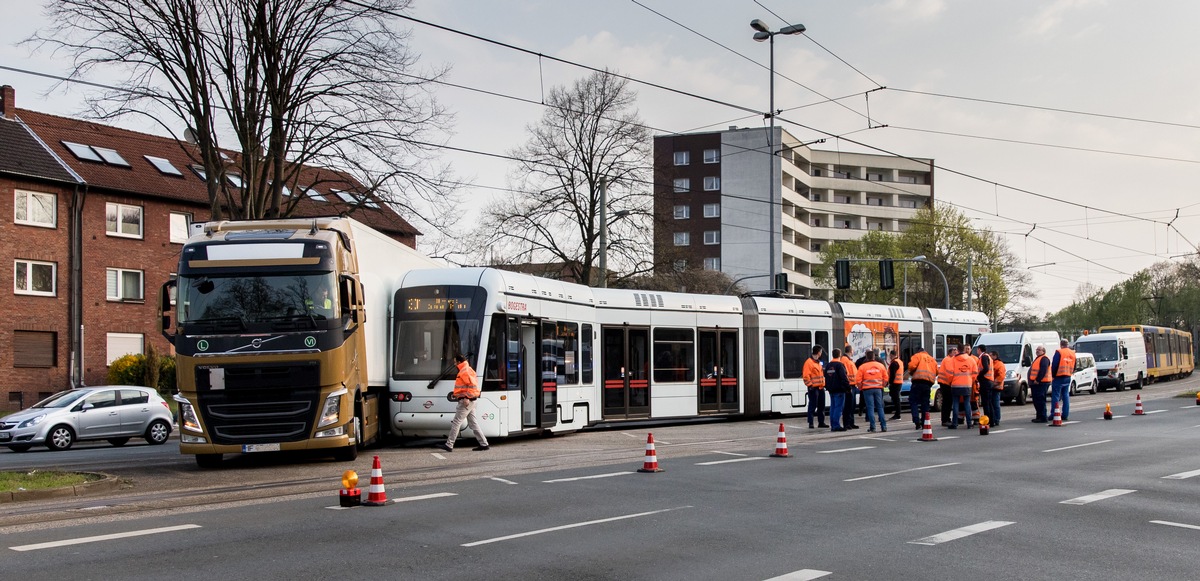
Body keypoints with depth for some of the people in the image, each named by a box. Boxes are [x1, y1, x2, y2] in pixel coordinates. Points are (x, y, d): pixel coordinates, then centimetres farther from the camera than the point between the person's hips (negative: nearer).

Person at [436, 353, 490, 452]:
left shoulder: (465, 371, -15)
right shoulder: (465, 370, 18)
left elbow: (473, 385, -24)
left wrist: (467, 398, -25)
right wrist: (456, 394, 19)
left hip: (465, 401, -10)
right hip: (470, 401, 10)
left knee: (456, 423, -6)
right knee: (473, 423, 10)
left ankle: (449, 445, -4)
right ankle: (484, 444, 9)